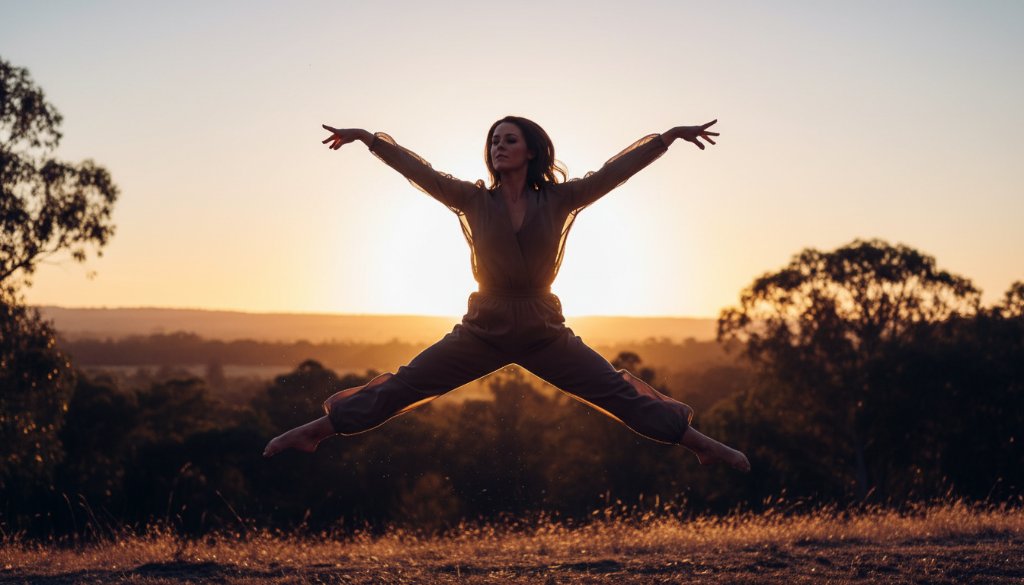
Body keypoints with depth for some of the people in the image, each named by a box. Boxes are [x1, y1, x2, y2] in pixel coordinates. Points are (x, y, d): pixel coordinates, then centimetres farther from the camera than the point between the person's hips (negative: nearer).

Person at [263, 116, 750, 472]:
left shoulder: (559, 200, -1)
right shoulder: (474, 201, 0)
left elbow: (617, 169, -4)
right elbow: (415, 168, -1)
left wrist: (670, 135, -9)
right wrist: (366, 137, -4)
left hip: (545, 333, 0)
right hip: (482, 331, 1)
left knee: (621, 395, -1)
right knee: (400, 388, 0)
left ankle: (704, 446, 9)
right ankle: (316, 431, 8)